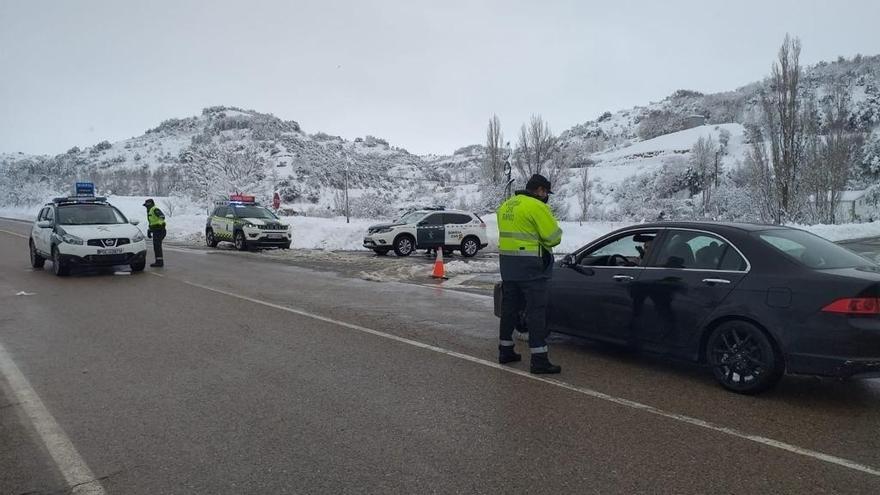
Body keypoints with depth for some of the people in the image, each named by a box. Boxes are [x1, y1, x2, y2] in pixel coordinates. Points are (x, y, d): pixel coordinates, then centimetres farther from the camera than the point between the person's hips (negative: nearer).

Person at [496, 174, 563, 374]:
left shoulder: (506, 205, 14)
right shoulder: (537, 207, -12)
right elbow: (554, 237, -12)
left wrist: (533, 237, 9)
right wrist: (542, 240, 8)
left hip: (507, 262, 8)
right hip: (530, 265, -8)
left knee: (509, 307, 16)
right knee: (536, 311, -3)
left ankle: (505, 351, 25)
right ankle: (539, 360, -2)